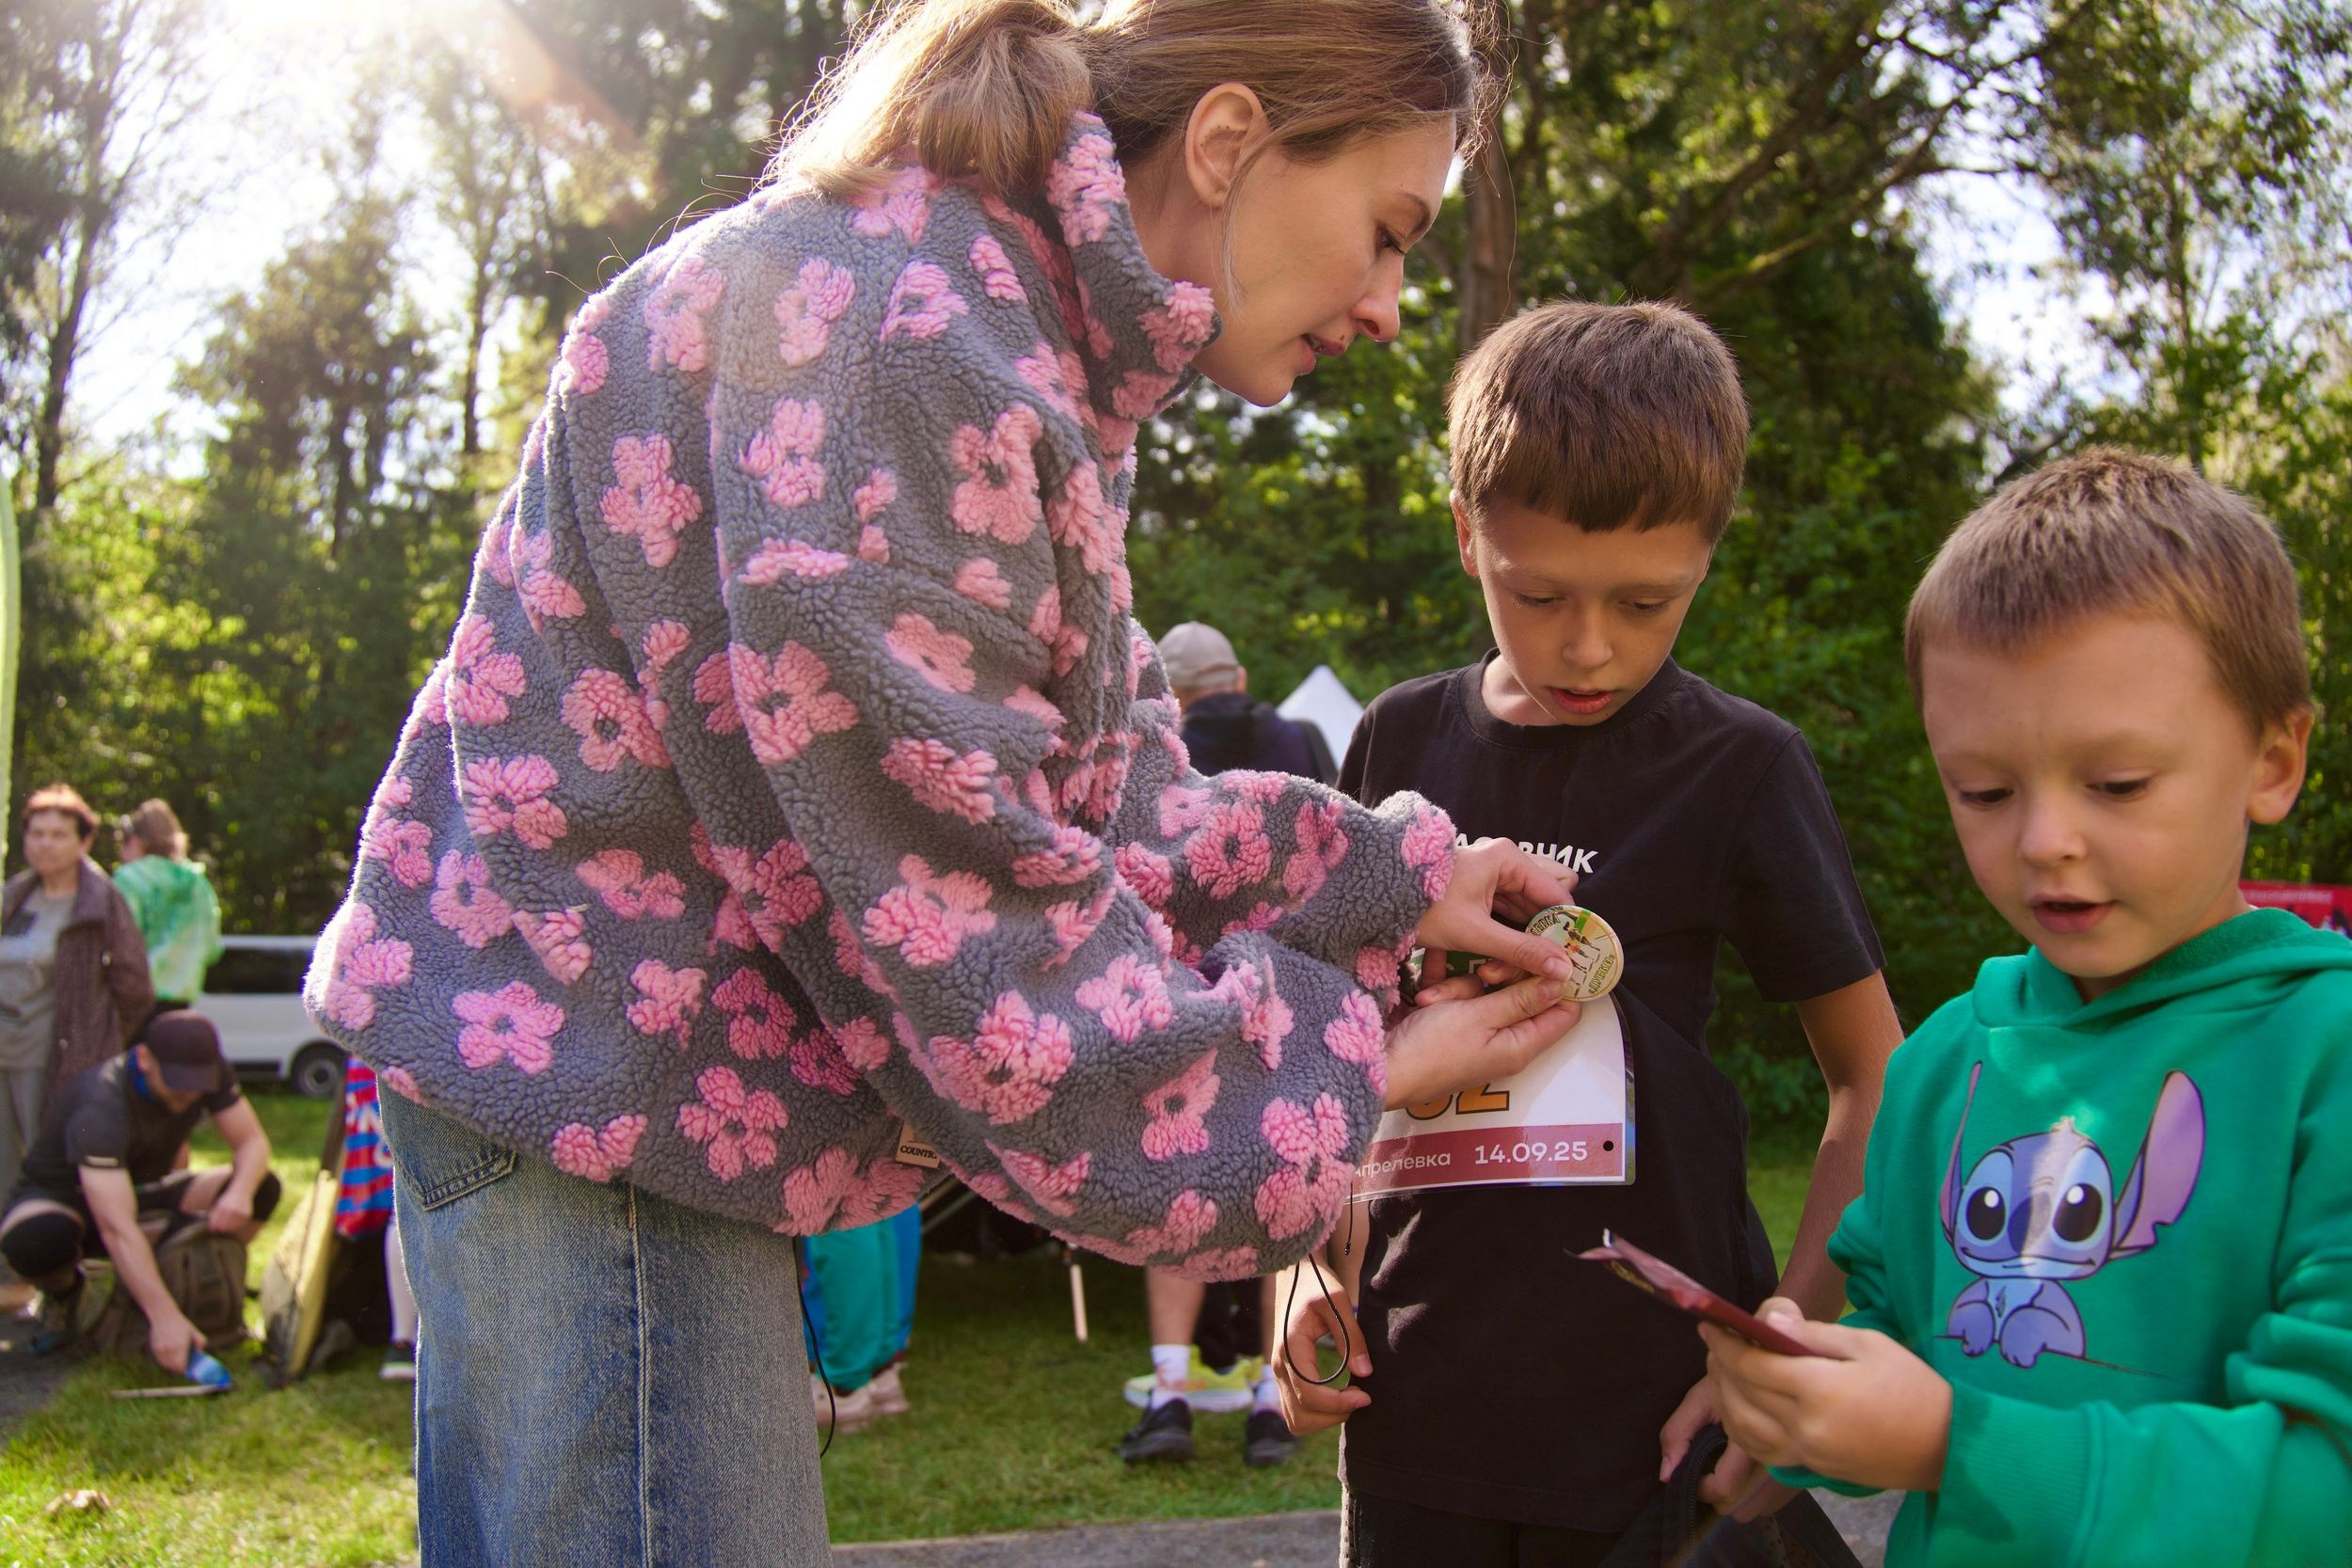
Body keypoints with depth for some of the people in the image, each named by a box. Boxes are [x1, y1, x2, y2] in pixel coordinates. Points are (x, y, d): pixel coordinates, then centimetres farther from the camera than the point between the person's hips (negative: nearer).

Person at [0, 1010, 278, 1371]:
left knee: (261, 1190, -19)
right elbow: (117, 1229, -43)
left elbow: (252, 1141, -12)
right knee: (35, 1240, -42)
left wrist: (240, 1192, -37)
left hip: (141, 1192, 5)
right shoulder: (100, 1108, -36)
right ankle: (64, 1293, -5)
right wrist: (165, 1317, -50)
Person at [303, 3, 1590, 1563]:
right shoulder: (901, 320, -23)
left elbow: (1093, 791, 11)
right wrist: (1335, 1079, -14)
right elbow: (953, 883, -24)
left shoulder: (1024, 346, 12)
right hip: (594, 1056, -10)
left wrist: (1391, 875, 1)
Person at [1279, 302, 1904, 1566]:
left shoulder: (1739, 767, -7)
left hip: (1646, 1409, -3)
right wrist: (1311, 1269, 5)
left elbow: (1872, 1082, -2)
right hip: (1417, 1389, 3)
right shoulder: (1403, 742, 2)